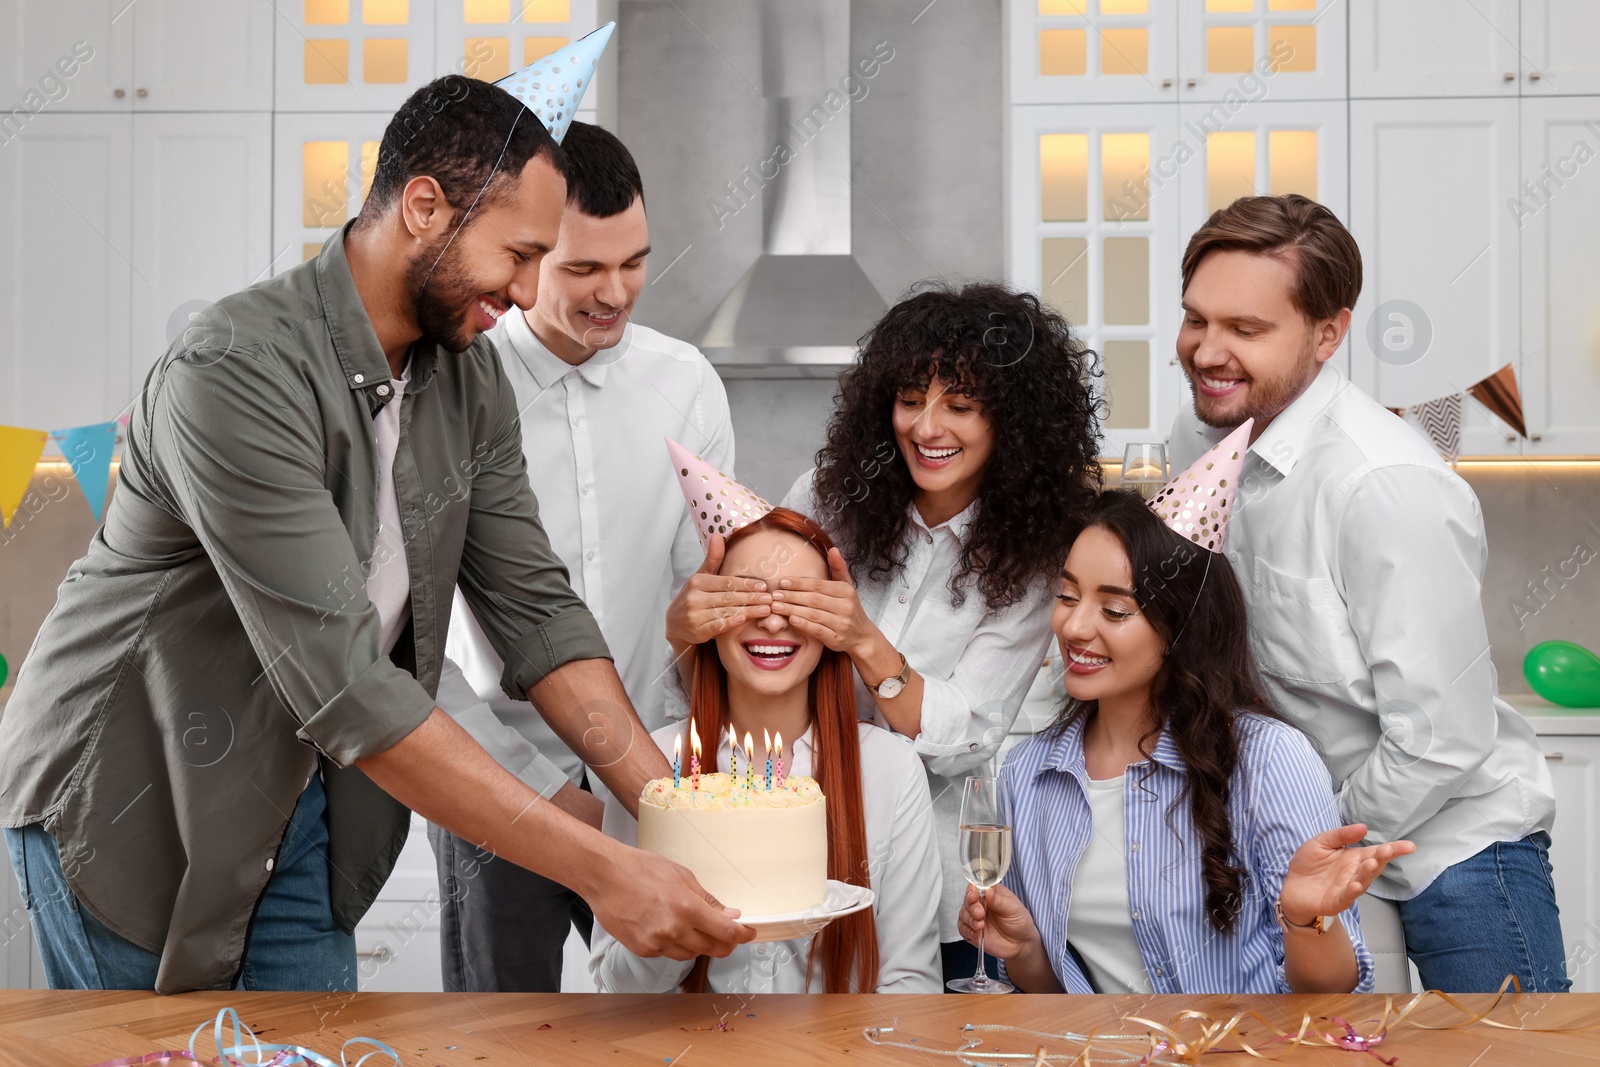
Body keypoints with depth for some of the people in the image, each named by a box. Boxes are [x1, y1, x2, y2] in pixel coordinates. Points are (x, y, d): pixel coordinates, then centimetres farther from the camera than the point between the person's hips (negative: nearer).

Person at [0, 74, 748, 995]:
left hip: (299, 809, 6)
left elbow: (535, 607, -1)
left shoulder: (471, 382, -4)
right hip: (127, 806, -6)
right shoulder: (235, 374, -30)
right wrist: (602, 871, -35)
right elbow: (346, 686, -34)